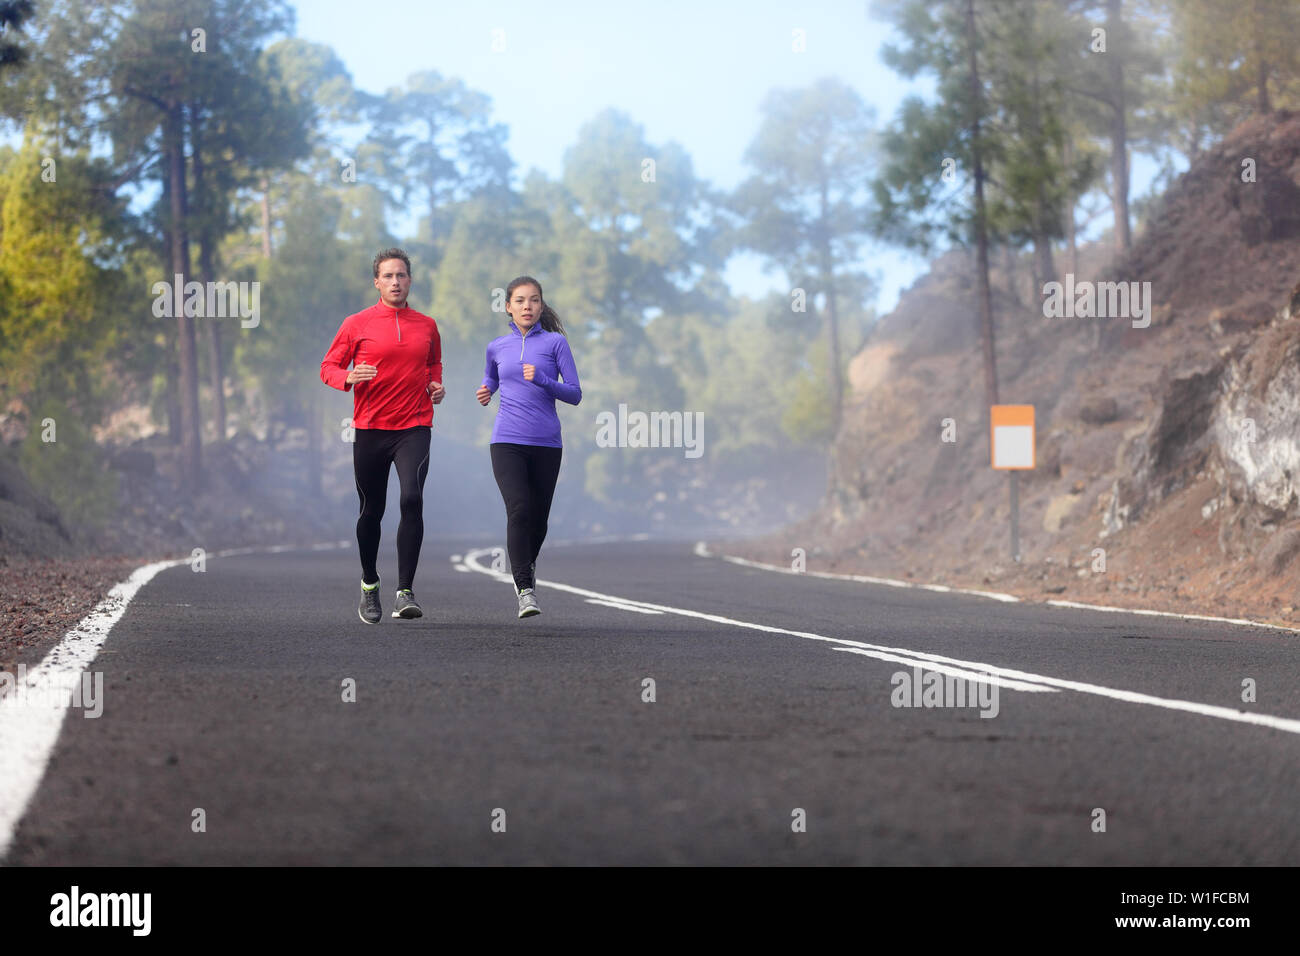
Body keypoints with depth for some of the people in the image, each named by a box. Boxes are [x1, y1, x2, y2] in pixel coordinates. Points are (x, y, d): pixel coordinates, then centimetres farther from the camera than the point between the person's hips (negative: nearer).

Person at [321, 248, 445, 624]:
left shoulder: (427, 326, 11)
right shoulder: (356, 324, 3)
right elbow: (328, 367, 6)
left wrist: (436, 385, 8)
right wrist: (348, 377, -16)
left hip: (414, 428, 0)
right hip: (370, 428, 0)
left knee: (412, 499, -19)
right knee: (371, 511, 7)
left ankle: (405, 591, -19)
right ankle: (369, 584, 30)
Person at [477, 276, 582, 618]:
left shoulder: (555, 343, 3)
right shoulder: (497, 347, 11)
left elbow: (575, 394, -1)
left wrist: (542, 381, -16)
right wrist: (486, 391, 10)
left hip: (546, 444, 0)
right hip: (507, 442, 0)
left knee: (538, 518, 9)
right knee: (519, 510, -19)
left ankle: (527, 567, 39)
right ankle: (525, 589, -20)